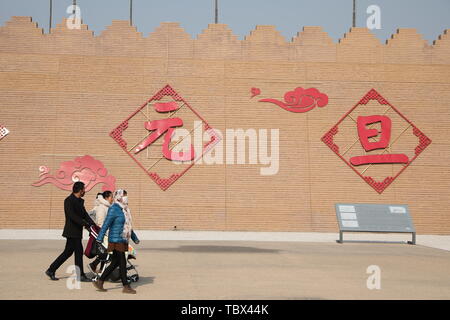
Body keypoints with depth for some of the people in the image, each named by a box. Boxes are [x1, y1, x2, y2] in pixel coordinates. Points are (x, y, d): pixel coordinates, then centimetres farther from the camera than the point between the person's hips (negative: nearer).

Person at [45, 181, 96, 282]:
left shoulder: (80, 201, 15)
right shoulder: (69, 200, -14)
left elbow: (85, 214, 12)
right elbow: (72, 215, -25)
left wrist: (93, 225, 0)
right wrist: (85, 224, -30)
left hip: (76, 232, 9)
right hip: (72, 231, -9)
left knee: (68, 252, 14)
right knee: (79, 252, -3)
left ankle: (51, 270, 21)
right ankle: (80, 276, 6)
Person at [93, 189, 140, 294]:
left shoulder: (124, 209, 16)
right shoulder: (114, 209, -11)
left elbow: (128, 226, 24)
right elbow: (106, 224, -15)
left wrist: (135, 238, 27)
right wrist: (99, 239, -18)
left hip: (123, 241, 9)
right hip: (116, 241, -9)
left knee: (115, 263, 11)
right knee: (122, 263, -4)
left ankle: (99, 281, 20)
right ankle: (126, 286, 4)